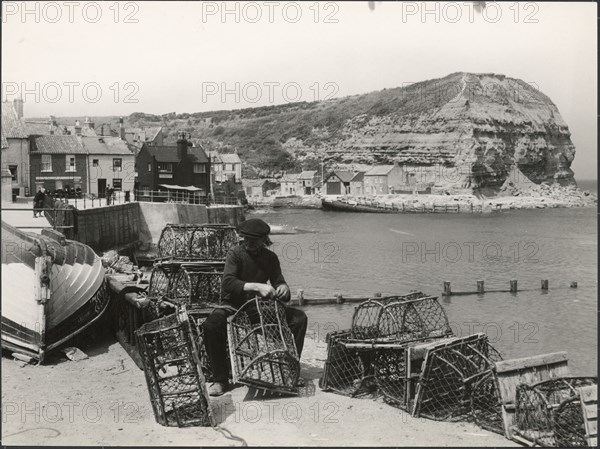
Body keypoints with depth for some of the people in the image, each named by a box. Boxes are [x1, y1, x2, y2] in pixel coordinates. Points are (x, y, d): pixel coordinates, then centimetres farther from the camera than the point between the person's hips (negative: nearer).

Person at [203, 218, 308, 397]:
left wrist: (282, 288, -24)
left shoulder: (270, 257, 4)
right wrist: (257, 286, -36)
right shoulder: (236, 253, -10)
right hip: (234, 306, -4)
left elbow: (278, 281, 2)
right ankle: (220, 379, -20)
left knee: (299, 317, -13)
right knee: (211, 324, -34)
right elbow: (228, 283, -24)